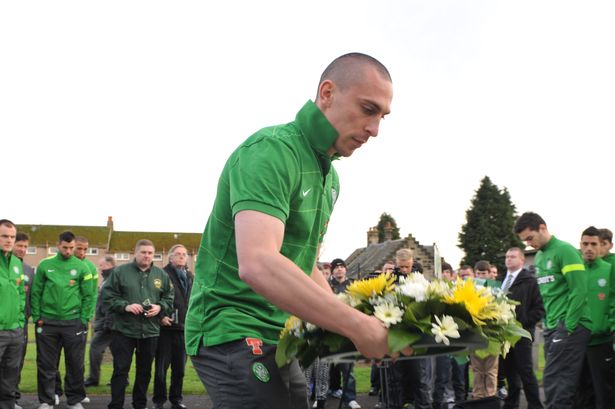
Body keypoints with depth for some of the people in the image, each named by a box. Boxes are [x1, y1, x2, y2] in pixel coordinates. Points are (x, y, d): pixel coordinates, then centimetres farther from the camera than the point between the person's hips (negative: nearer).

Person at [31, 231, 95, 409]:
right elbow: (36, 292, 4)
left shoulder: (81, 267, 0)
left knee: (75, 364, 7)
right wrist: (37, 317, -2)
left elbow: (88, 296, 1)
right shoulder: (45, 265, 2)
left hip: (74, 322, 0)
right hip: (47, 322, 1)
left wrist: (84, 320, -5)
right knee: (46, 364, 7)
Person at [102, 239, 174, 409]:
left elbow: (169, 299, 11)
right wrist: (125, 306, -19)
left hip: (150, 331, 3)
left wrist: (160, 307, -10)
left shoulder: (162, 275, 7)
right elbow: (107, 296, -5)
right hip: (124, 330, -3)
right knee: (121, 370, 0)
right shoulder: (120, 272, -3)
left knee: (145, 370, 13)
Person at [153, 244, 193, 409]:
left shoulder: (190, 276, 17)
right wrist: (161, 316, -17)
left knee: (180, 366, 10)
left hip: (184, 327, 5)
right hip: (166, 326, -5)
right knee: (162, 366, 1)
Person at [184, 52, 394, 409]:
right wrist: (359, 327, -31)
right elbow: (257, 264, -34)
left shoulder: (329, 176, 12)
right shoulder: (271, 150, -19)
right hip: (233, 330, -9)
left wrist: (348, 324, 2)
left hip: (277, 337, 9)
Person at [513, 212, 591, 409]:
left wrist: (568, 326, -16)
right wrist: (547, 322, 12)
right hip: (552, 327, 8)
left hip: (570, 327, -8)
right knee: (564, 383, 10)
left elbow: (579, 290, -15)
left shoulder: (564, 250, -9)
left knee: (554, 383, -10)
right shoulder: (539, 257, 15)